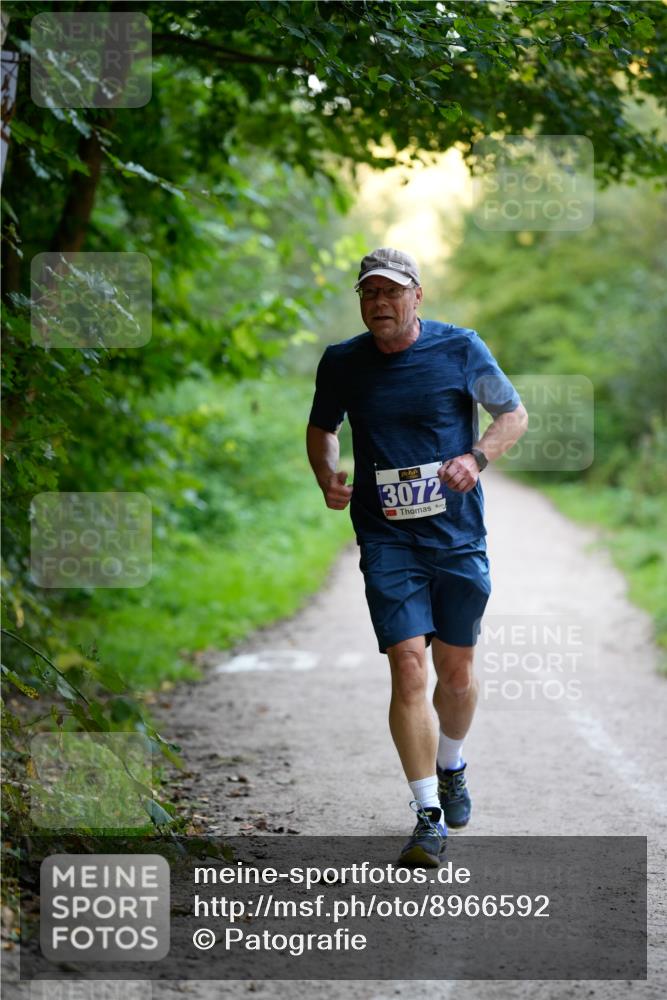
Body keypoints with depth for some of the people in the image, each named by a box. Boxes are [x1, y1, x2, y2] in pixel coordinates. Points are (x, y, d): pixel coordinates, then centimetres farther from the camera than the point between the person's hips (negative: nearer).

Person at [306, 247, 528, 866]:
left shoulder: (461, 349, -2)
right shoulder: (341, 363, 2)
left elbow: (514, 414, 7)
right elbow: (322, 428, 18)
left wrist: (476, 457, -12)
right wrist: (328, 477, -2)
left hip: (458, 536, 1)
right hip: (387, 539, 0)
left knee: (455, 670, 12)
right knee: (408, 669, -13)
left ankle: (451, 769, 42)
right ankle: (429, 817, -9)